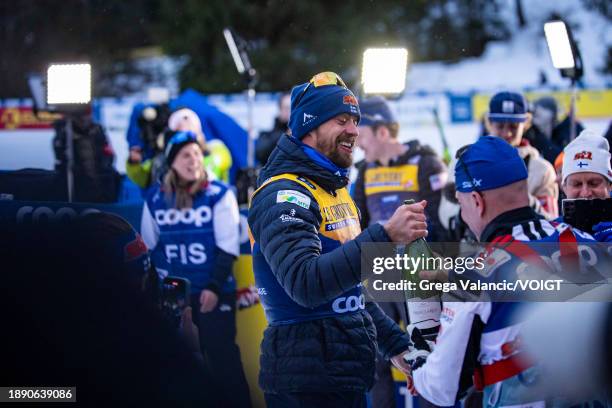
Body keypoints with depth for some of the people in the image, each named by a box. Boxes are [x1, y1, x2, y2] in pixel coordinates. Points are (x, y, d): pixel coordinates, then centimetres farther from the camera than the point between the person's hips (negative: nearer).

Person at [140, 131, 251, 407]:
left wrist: (214, 287, -14)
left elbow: (227, 248, -8)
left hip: (214, 293, -4)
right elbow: (148, 248, 14)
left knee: (222, 356, -4)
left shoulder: (218, 195, -7)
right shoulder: (155, 199, 4)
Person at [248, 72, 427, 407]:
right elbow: (305, 284, -30)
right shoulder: (283, 196, -14)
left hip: (348, 376, 9)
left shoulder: (335, 192, 17)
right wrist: (384, 237, -36)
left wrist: (395, 344, 16)